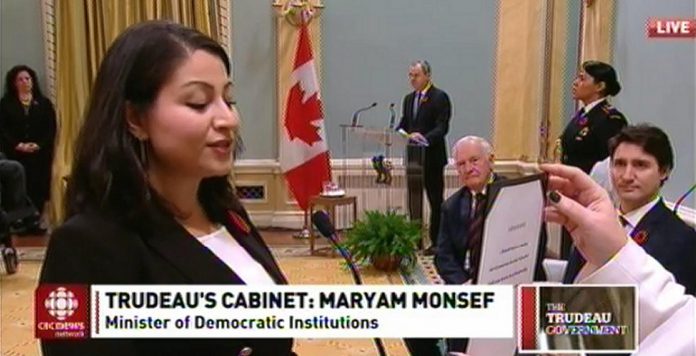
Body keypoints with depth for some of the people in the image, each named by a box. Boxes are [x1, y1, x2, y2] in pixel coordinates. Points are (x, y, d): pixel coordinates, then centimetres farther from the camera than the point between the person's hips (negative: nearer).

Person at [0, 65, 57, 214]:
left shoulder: (44, 103, 10)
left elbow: (51, 129, 3)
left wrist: (39, 145, -11)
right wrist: (18, 145, -13)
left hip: (40, 156, 1)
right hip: (15, 156, -1)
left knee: (38, 190, -1)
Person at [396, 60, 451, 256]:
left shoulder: (440, 97, -7)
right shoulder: (408, 98, 15)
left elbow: (442, 127, -15)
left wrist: (425, 138, -30)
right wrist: (397, 132, -5)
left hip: (432, 157, -7)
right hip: (413, 157, 7)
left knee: (435, 200, 1)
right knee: (413, 198, 10)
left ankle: (437, 241, 8)